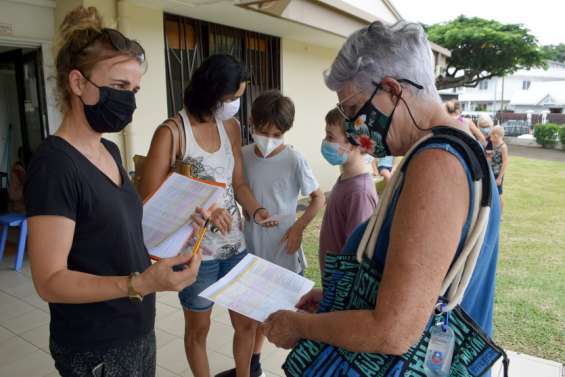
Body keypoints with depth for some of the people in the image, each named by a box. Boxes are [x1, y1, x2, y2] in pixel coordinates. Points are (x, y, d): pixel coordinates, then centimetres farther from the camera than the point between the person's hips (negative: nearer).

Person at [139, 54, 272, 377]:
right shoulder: (172, 133, -16)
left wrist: (256, 210, -10)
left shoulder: (232, 127, 2)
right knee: (198, 328, 18)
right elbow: (150, 198, -17)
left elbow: (239, 183, 7)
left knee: (247, 322, 18)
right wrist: (201, 211, -27)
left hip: (236, 245, 5)